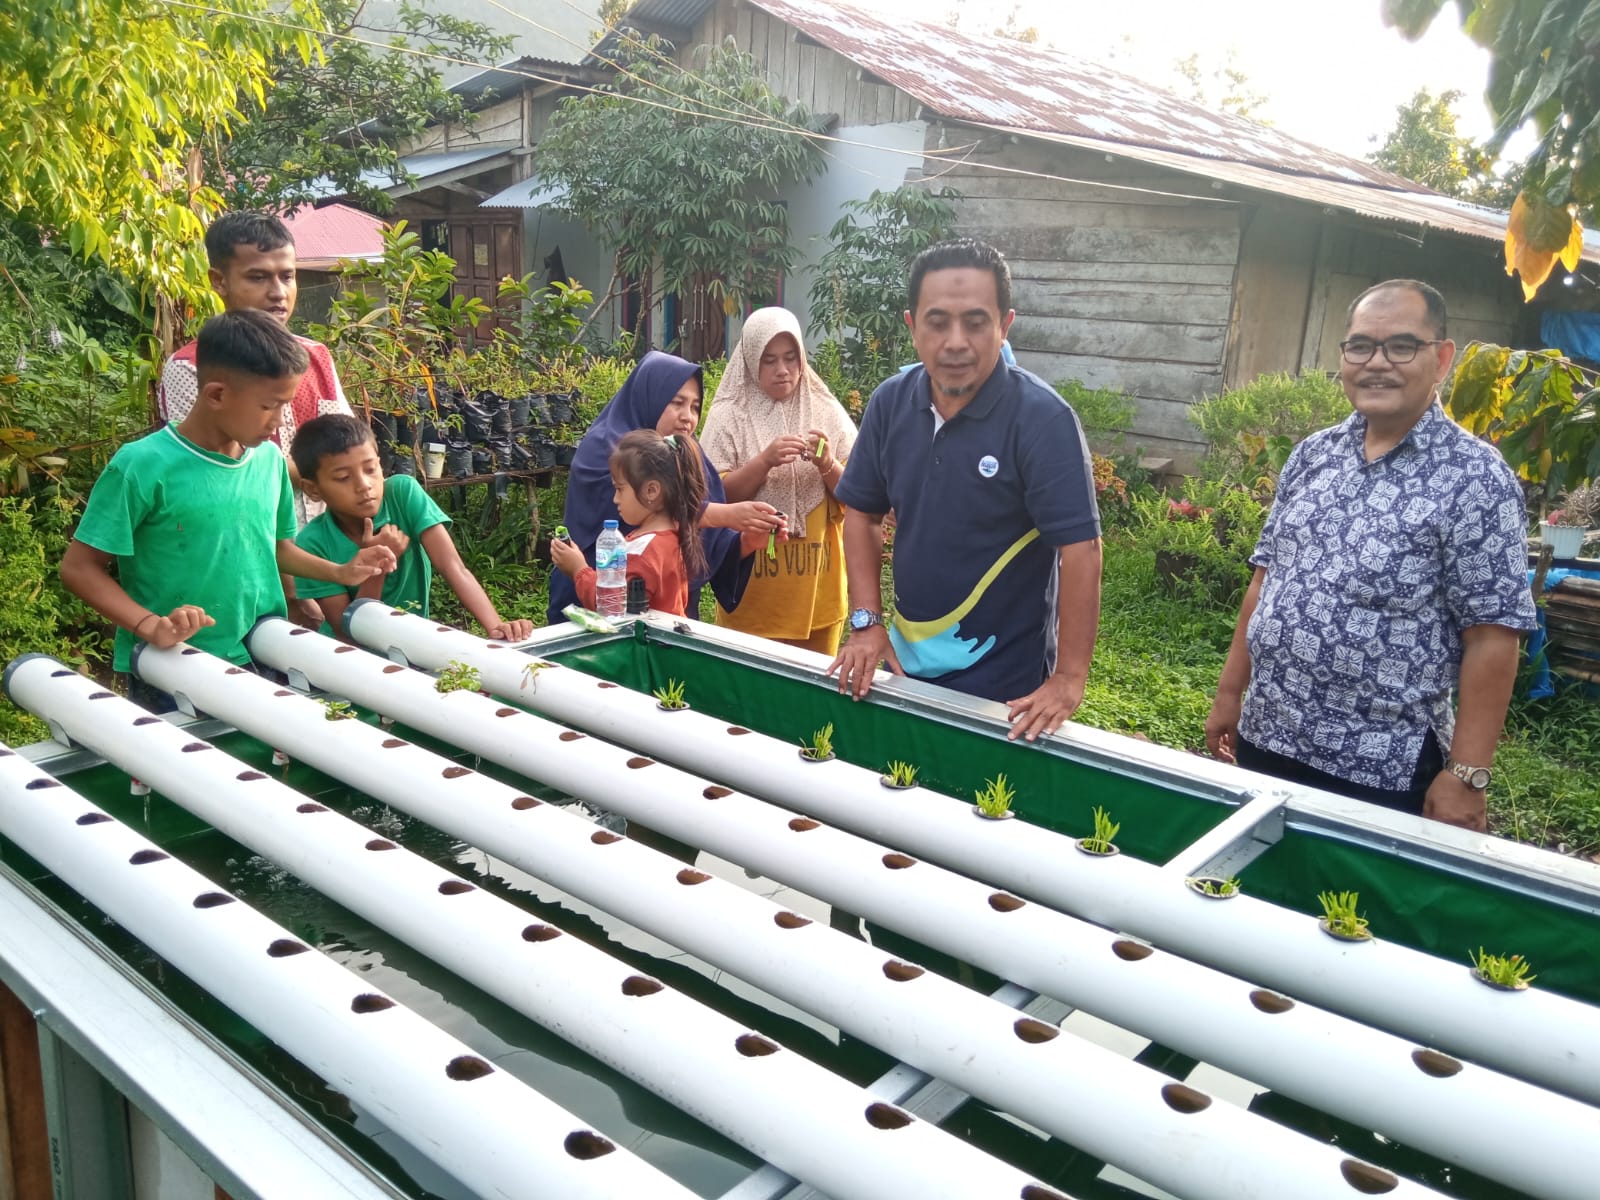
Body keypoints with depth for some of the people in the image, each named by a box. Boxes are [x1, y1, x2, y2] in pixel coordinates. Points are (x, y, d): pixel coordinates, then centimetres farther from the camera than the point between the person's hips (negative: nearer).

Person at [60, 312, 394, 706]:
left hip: (263, 663, 5)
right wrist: (150, 625, -23)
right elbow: (79, 567, -10)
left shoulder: (270, 460, 2)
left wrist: (340, 572, 4)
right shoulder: (143, 465, -14)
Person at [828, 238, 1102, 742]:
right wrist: (866, 621, -2)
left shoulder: (1042, 418, -19)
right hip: (906, 662, 5)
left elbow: (1079, 548, -21)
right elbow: (862, 512, 5)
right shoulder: (890, 402, -4)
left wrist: (1069, 679, -23)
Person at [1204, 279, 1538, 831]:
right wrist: (1230, 691, 11)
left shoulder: (1476, 478, -11)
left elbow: (1492, 638, -13)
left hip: (1383, 768, -5)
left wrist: (1466, 775, -15)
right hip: (1263, 737, 5)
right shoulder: (1312, 455, 5)